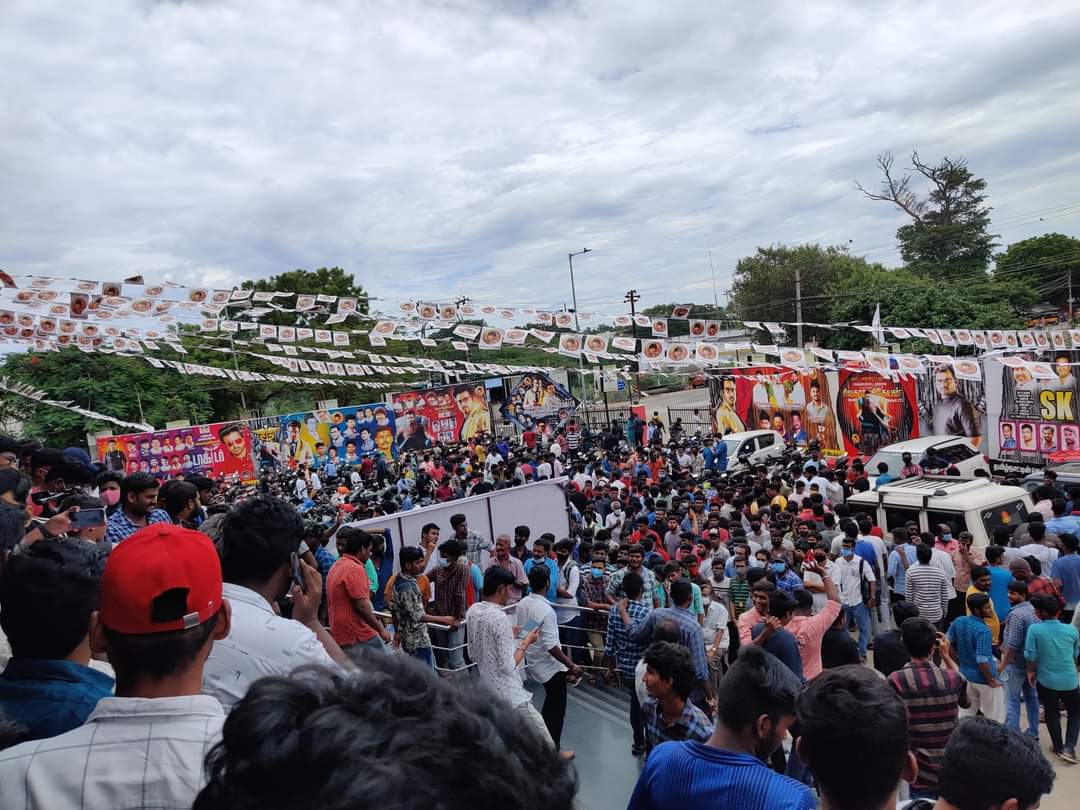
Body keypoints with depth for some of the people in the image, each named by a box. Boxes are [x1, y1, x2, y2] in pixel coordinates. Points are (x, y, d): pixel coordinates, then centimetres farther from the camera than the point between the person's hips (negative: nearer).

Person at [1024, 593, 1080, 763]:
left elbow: (1030, 655, -12)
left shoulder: (1034, 629, -15)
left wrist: (1030, 672, 6)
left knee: (1052, 714, 17)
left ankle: (1058, 748, 28)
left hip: (1046, 680, -1)